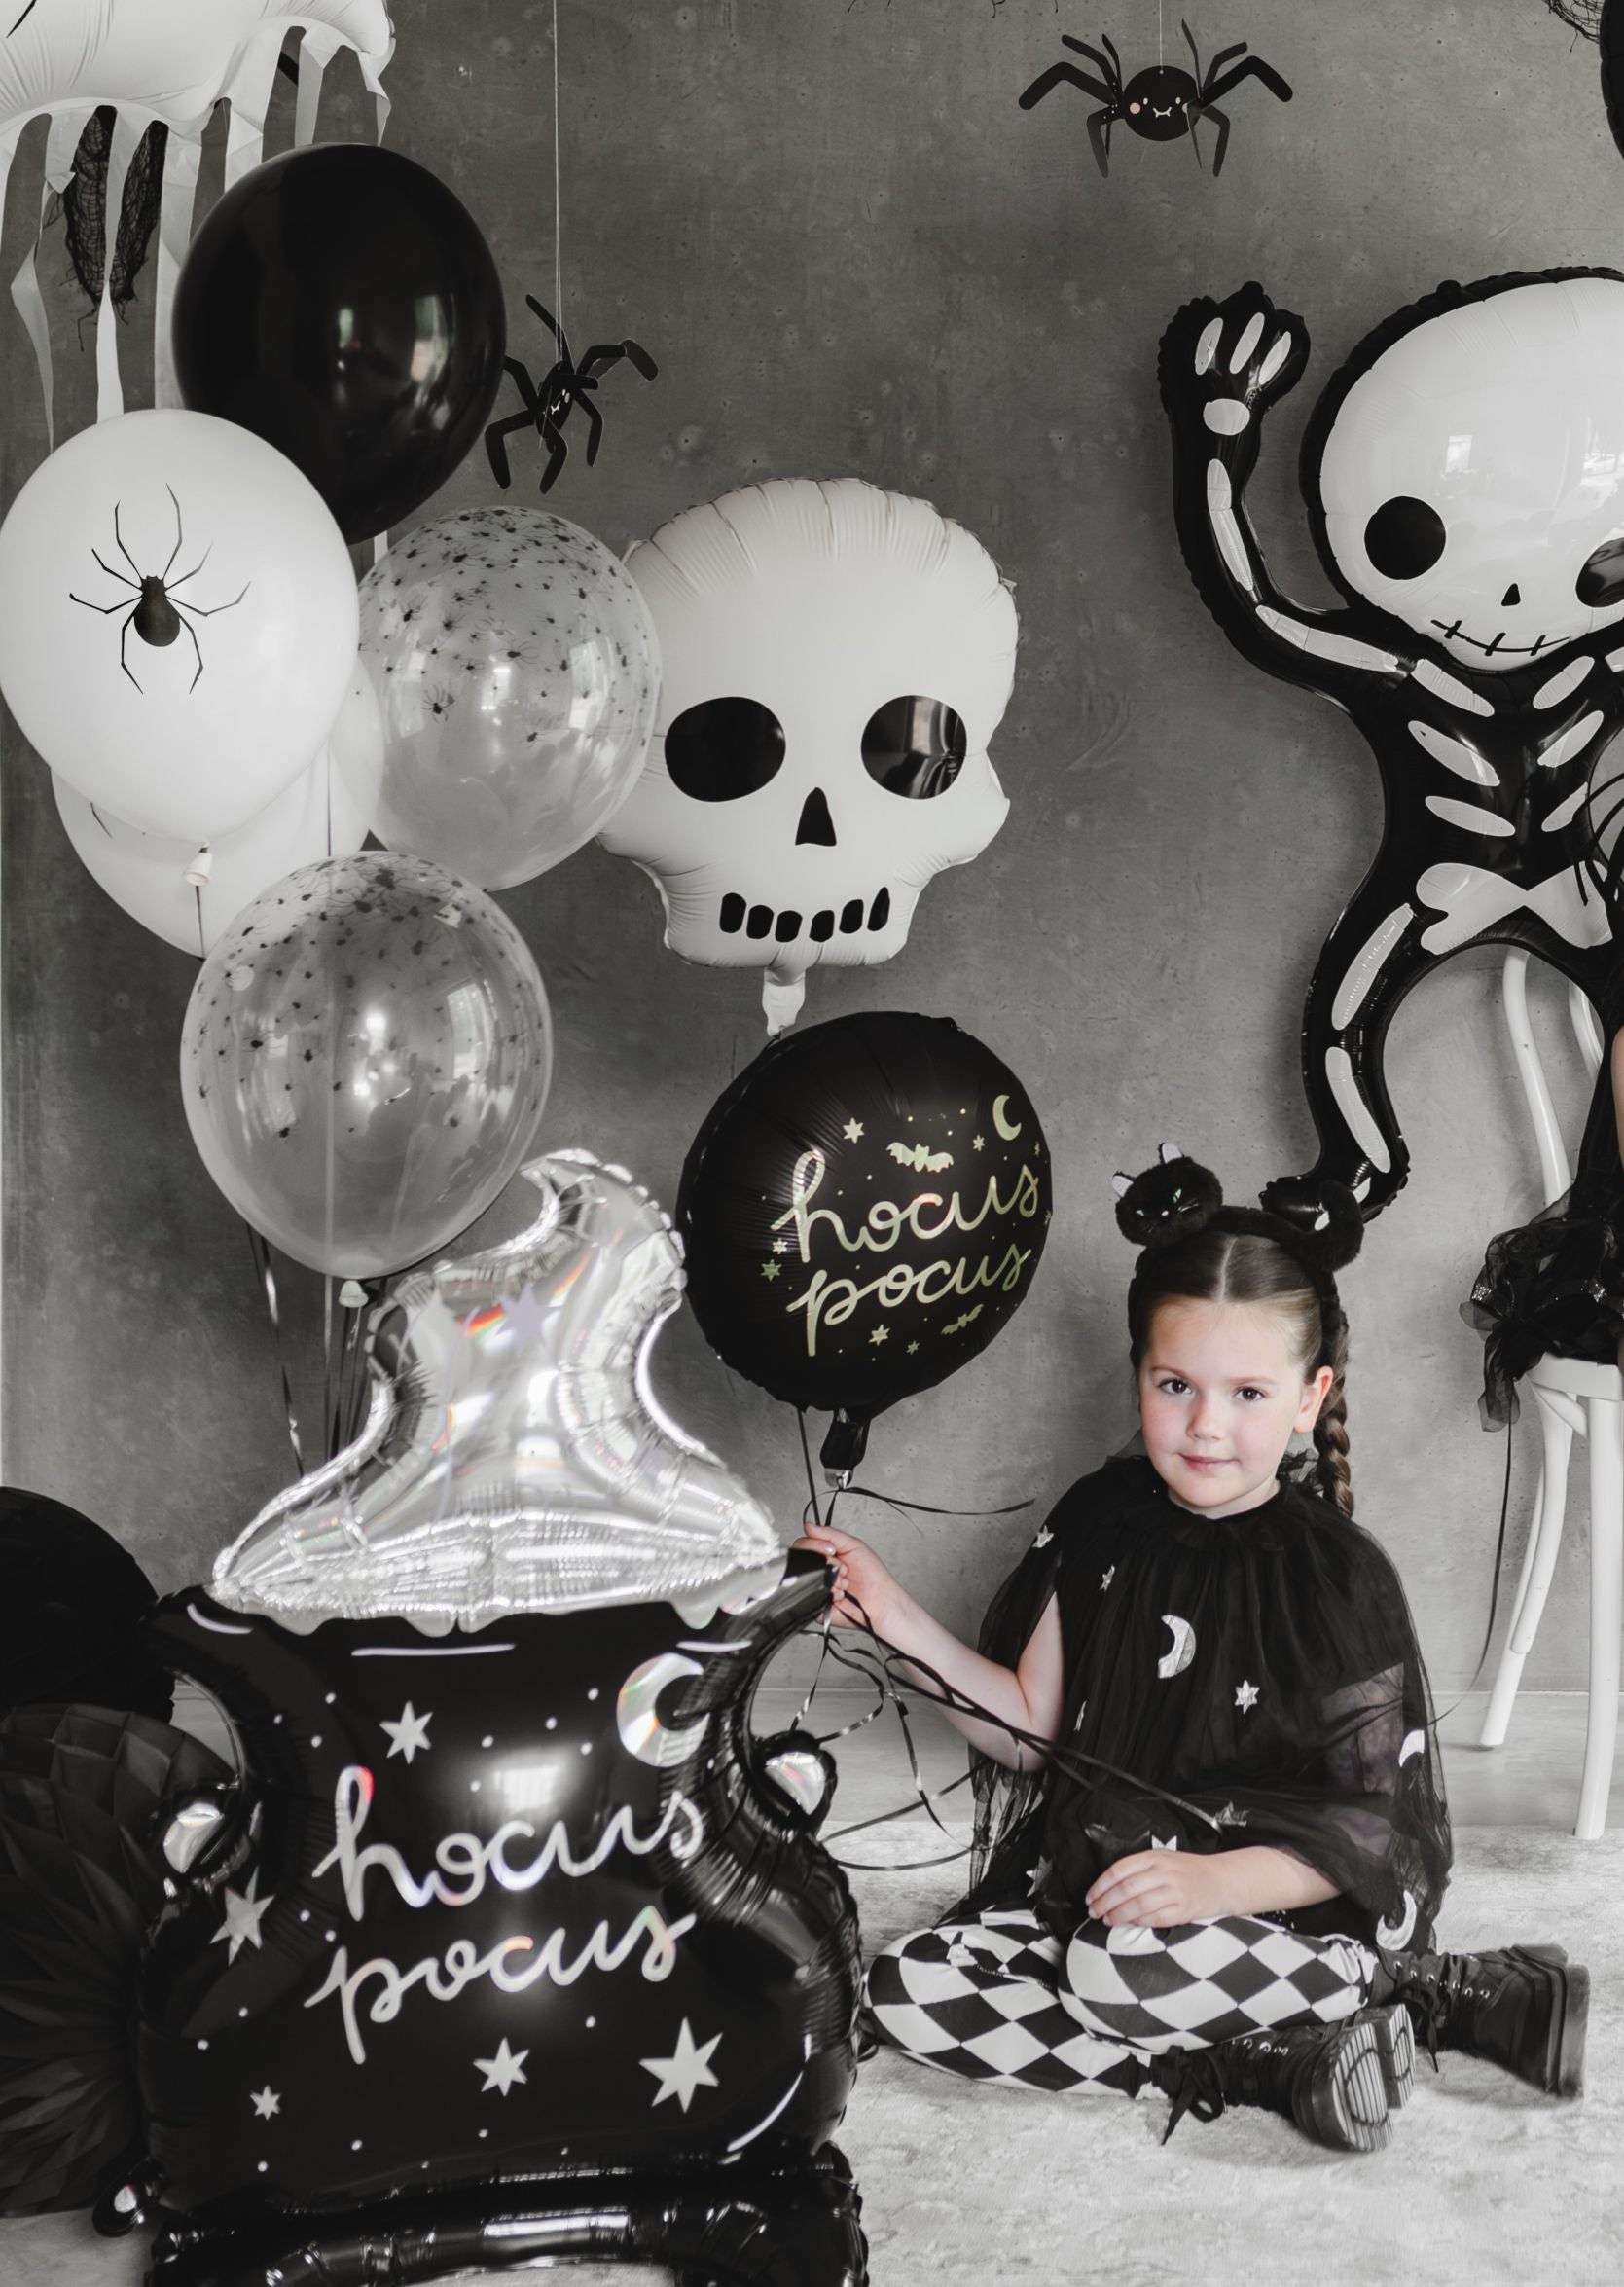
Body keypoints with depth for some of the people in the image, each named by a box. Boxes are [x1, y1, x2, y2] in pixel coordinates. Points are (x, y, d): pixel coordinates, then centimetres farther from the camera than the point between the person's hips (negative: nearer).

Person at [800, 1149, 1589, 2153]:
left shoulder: (1337, 1576, -11)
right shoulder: (1103, 1521, 2)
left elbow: (1372, 1823, -12)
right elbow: (1032, 1729, 6)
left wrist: (1220, 1881, -28)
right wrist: (900, 1621, -7)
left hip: (1286, 1906, -7)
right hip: (1094, 1881, 7)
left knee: (1124, 1967, -36)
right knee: (907, 1989, -14)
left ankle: (1402, 1993, -10)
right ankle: (1266, 2066, -12)